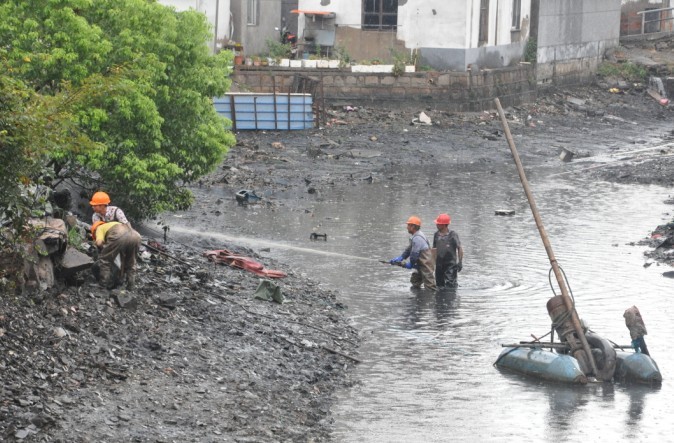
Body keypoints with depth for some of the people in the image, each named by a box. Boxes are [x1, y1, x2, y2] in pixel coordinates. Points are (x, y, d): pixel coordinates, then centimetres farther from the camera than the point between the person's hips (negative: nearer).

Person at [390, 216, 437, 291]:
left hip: (426, 265, -11)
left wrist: (410, 264, -5)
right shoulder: (416, 236, 14)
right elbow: (409, 249, 18)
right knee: (414, 281, 22)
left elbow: (415, 253, -20)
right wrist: (400, 258, 9)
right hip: (421, 265, 11)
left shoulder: (417, 238, -22)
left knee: (429, 286, -11)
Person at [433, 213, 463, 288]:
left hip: (450, 264, -5)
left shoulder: (453, 235, -9)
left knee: (450, 285, -14)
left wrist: (460, 262, -11)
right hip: (439, 264, 5)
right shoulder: (436, 235, 7)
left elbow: (459, 249, -6)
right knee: (439, 284, 7)